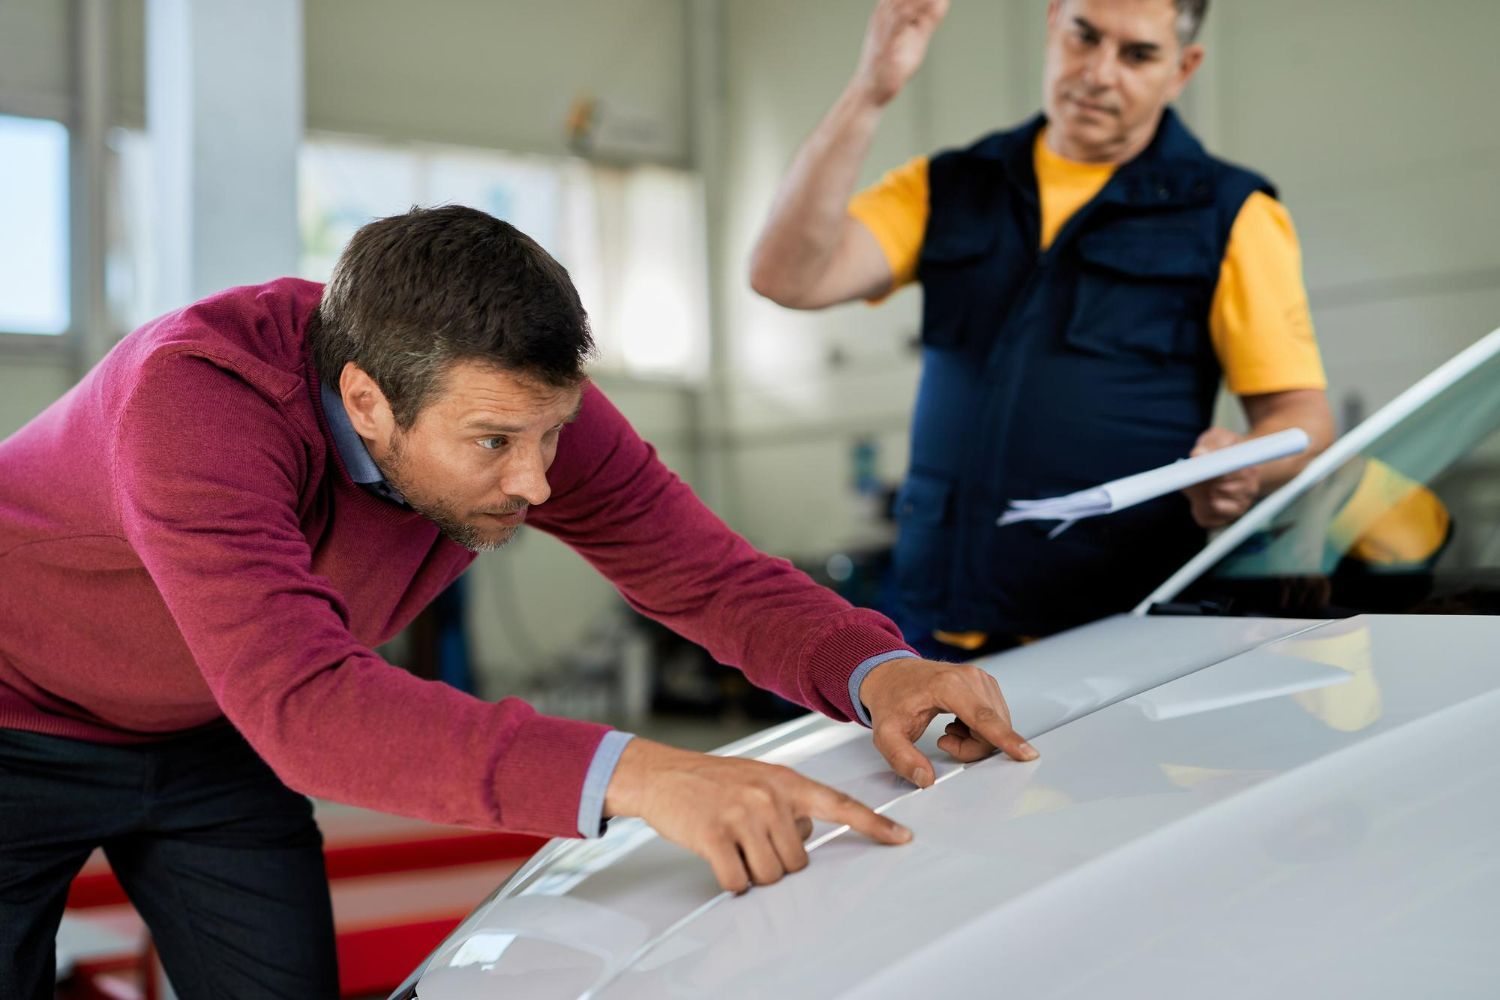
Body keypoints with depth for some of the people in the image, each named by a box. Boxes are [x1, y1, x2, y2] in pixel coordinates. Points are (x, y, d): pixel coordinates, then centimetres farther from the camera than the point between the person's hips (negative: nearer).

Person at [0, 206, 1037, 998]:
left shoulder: (521, 404, -22)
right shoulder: (196, 395, -40)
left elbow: (715, 575, -15)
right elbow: (304, 702, -51)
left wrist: (874, 668, -36)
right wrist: (627, 774, -61)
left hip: (212, 740, 5)